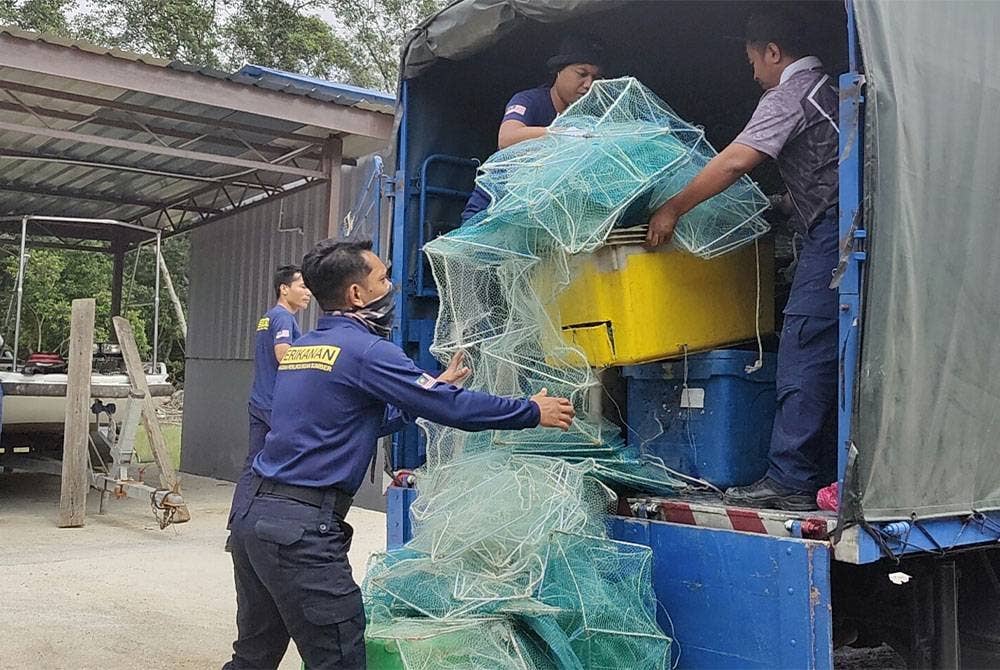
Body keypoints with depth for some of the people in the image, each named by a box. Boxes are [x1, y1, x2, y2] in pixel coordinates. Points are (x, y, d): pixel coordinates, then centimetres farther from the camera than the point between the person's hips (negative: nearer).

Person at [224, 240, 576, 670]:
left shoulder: (302, 346, 15)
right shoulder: (363, 349, -12)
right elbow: (451, 408, -11)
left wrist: (433, 390, 27)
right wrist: (532, 412, 1)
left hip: (254, 517, 9)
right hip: (302, 531, -9)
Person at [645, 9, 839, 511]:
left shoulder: (790, 93, -4)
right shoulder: (829, 87, 26)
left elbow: (735, 162, -12)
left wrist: (673, 209, -7)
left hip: (832, 230, -10)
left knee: (802, 352, -11)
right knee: (829, 358, 9)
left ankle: (789, 480, -11)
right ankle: (828, 475, 13)